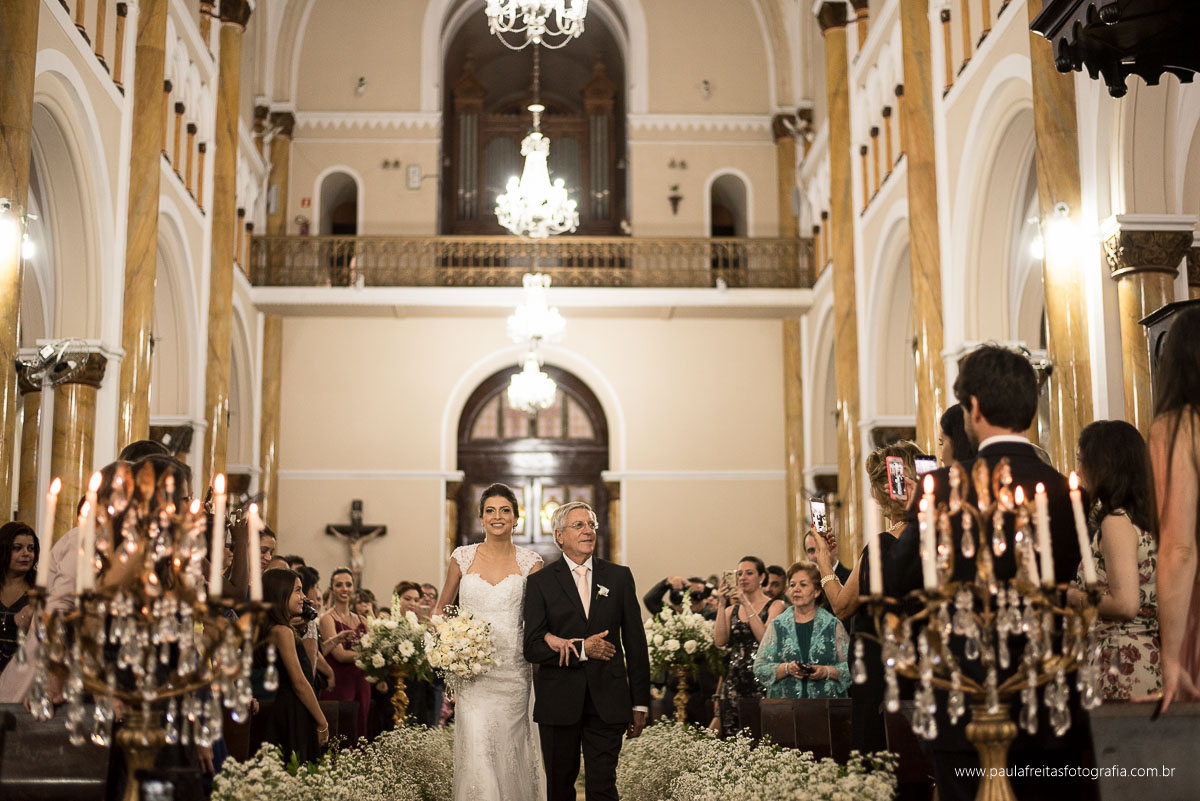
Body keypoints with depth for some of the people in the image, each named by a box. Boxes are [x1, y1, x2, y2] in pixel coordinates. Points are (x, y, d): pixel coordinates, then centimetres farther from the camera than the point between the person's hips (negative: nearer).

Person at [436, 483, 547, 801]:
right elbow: (442, 608, 14)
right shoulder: (463, 557, 4)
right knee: (477, 751, -8)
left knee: (511, 749, 7)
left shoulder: (529, 563, 2)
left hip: (514, 670, 0)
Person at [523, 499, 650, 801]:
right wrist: (581, 649, -16)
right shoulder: (541, 582, 1)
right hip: (558, 702, 0)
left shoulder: (619, 577, 6)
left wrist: (640, 703, 5)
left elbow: (635, 643, 7)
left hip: (608, 702, 0)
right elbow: (532, 648, -5)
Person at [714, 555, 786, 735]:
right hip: (734, 682, 4)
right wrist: (721, 605, -4)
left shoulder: (775, 606, 3)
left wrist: (747, 605, -13)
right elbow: (720, 641, -1)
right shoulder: (731, 610, 15)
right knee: (733, 738, -1)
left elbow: (765, 638, -13)